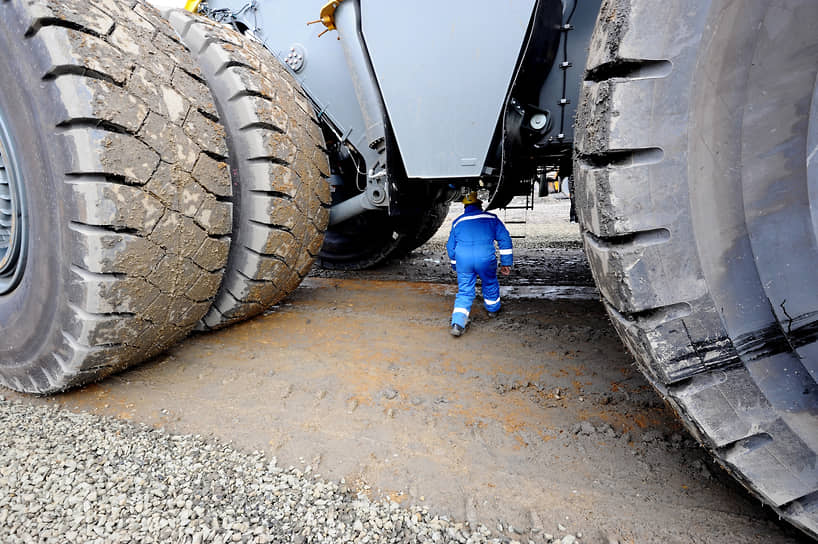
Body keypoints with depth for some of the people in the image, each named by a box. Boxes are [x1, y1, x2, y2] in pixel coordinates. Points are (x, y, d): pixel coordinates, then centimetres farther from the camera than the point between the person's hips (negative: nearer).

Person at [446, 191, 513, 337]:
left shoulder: (457, 222, 18)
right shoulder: (491, 218, 12)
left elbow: (450, 247, 21)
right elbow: (505, 239, 6)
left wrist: (455, 266, 34)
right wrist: (506, 263, 8)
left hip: (463, 260, 1)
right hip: (485, 258, -1)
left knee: (464, 292, 8)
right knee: (490, 284, 25)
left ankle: (458, 323, -8)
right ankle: (493, 309, 46)